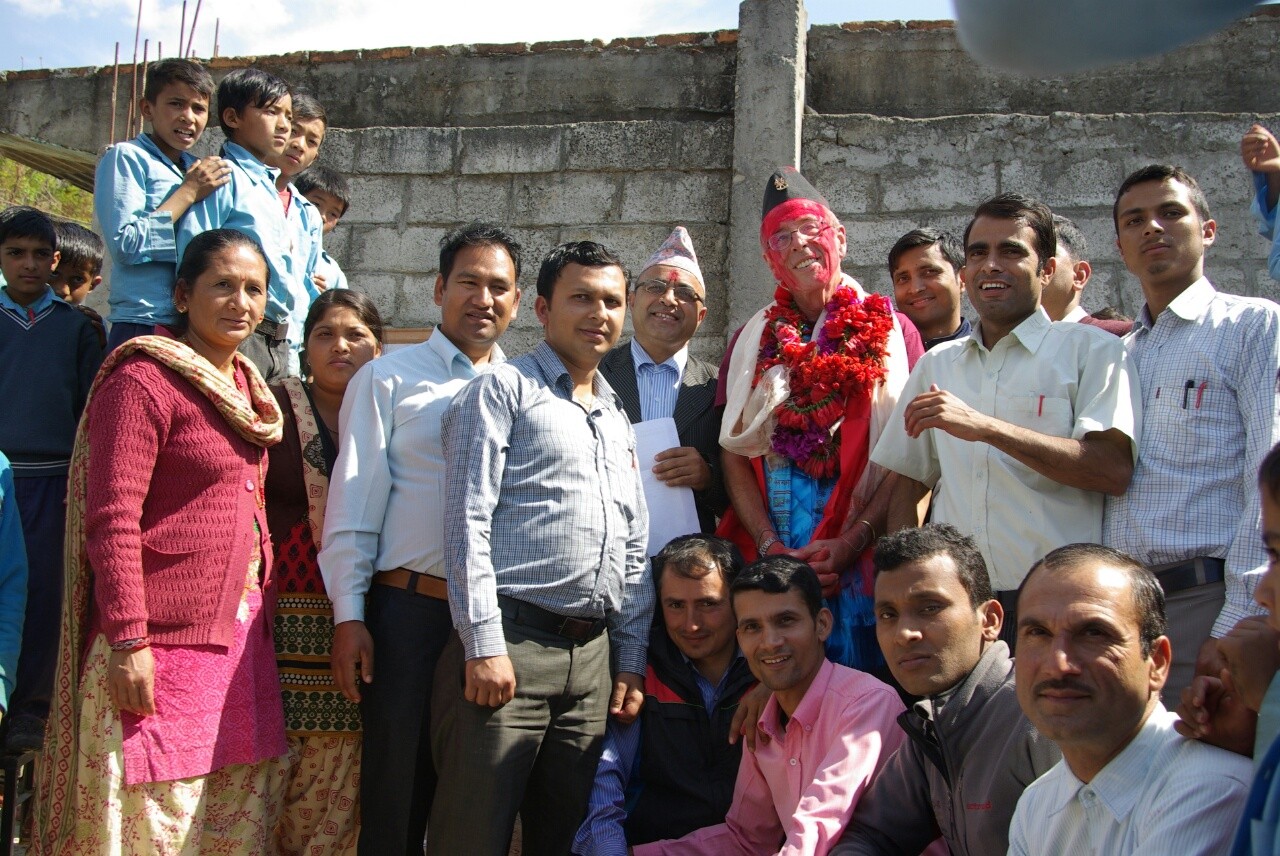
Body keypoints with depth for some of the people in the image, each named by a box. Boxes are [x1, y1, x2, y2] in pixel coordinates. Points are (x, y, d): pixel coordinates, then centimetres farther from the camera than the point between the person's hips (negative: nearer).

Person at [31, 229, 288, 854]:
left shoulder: (244, 385, 15)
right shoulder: (144, 379, -11)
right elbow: (111, 519, -16)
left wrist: (263, 606, 16)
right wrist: (128, 641, -20)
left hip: (239, 636, 8)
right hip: (161, 645, -8)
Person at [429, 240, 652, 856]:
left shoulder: (618, 422, 22)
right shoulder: (502, 391, 2)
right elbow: (468, 522, -8)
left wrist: (631, 661, 13)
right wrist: (484, 644, -15)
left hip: (593, 660, 6)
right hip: (508, 647, -6)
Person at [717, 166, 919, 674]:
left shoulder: (890, 331, 5)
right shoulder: (752, 342, 14)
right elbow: (735, 453, 6)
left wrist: (852, 542, -12)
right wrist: (771, 547, -7)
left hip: (863, 566, -2)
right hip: (768, 569, 2)